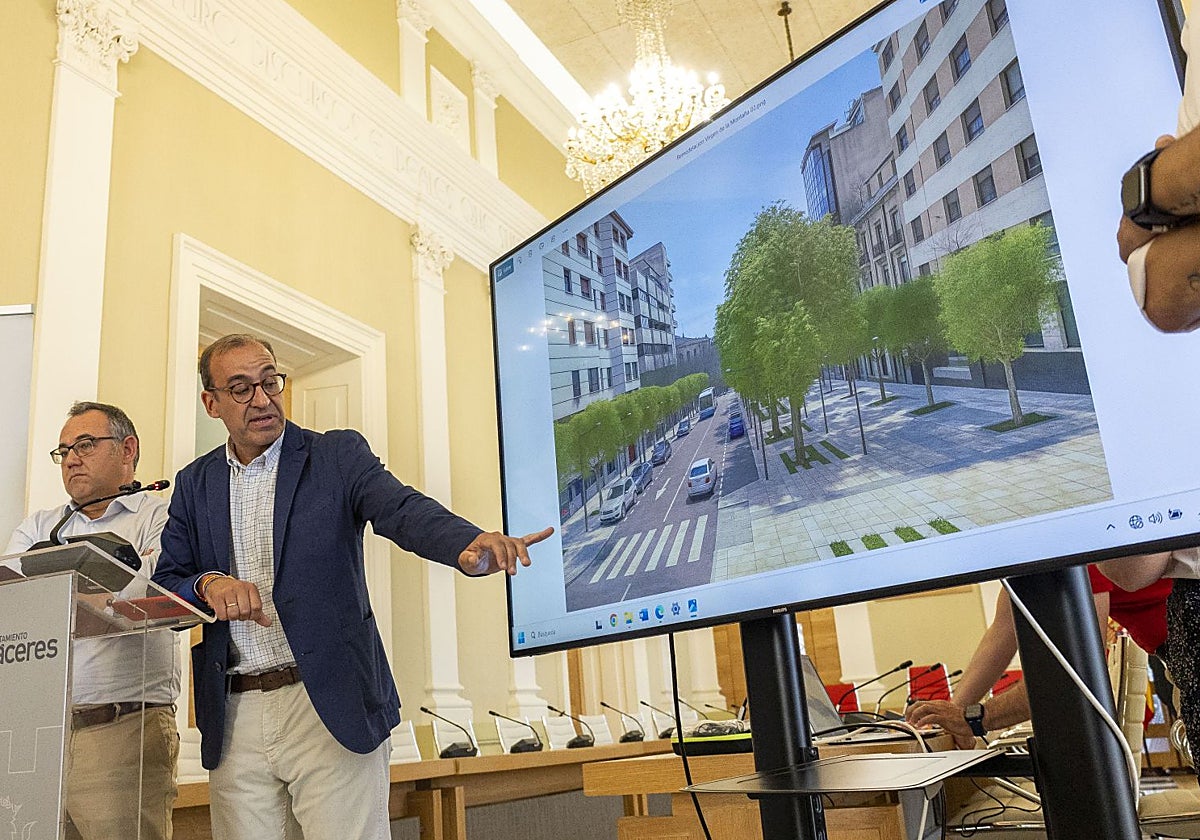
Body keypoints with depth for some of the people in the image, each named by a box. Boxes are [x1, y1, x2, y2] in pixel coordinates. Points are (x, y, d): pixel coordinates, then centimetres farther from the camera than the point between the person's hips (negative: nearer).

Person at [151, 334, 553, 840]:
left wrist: (469, 544, -37)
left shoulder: (338, 456, 2)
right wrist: (208, 584, -14)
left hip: (331, 708, -3)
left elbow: (402, 509, -16)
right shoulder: (195, 484, 13)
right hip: (234, 720, 3)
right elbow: (164, 585, 9)